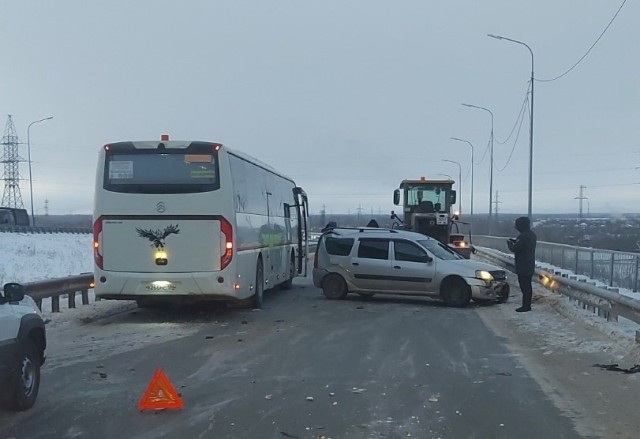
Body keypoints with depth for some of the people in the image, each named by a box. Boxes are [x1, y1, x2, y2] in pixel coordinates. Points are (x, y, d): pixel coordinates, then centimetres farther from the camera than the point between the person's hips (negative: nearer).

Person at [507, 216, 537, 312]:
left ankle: (525, 306, -3)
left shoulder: (523, 236, -20)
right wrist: (515, 241, 12)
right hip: (530, 265, 10)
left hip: (523, 266, -10)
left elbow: (515, 248, -20)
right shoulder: (532, 234, 10)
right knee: (528, 286, 15)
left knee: (524, 286, -6)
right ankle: (528, 305, 21)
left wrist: (509, 243, -1)